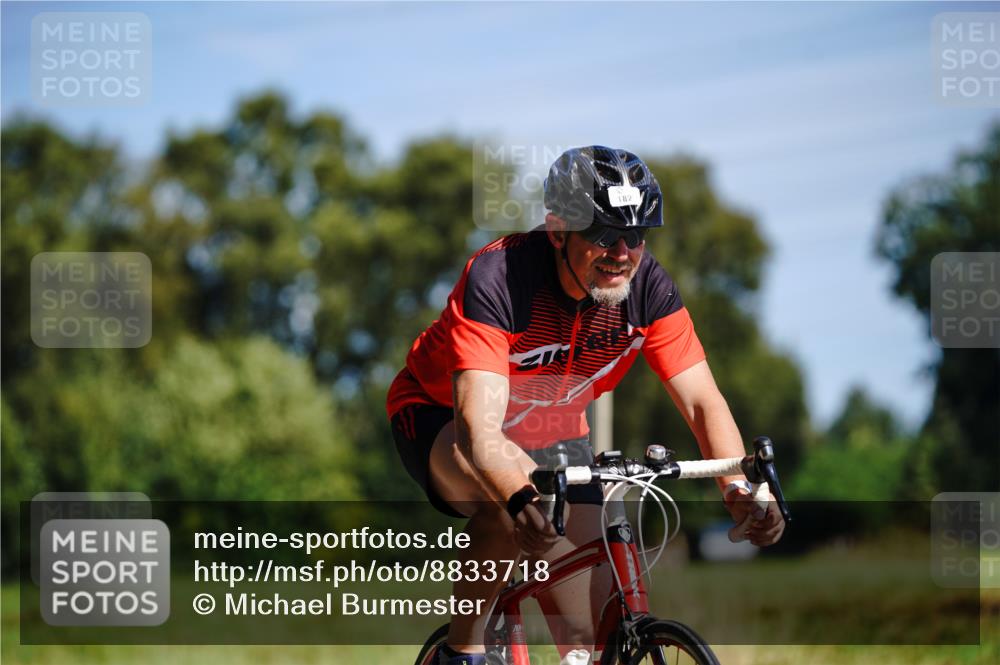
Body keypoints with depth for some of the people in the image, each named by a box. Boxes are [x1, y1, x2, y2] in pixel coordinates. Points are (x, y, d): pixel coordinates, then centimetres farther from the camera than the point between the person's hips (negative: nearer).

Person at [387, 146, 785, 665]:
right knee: (512, 496, -39)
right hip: (442, 419, -4)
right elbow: (479, 427, -43)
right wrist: (521, 498, -63)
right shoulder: (497, 277, -34)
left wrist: (737, 487, -41)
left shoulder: (648, 287, -20)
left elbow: (702, 401, -22)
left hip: (552, 431, 5)